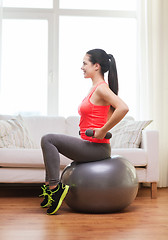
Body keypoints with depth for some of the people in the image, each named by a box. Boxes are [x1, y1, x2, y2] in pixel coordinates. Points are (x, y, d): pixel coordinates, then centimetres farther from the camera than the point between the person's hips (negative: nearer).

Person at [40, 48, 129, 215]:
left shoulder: (101, 88, -14)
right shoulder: (96, 88, 15)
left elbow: (123, 108, -30)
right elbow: (112, 111, 28)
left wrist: (103, 131, -24)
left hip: (97, 147, -10)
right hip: (89, 145, 10)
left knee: (48, 140, -15)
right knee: (49, 141, 20)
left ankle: (55, 187, -12)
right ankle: (50, 186, 20)